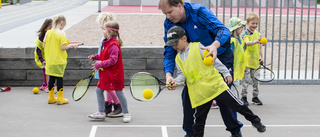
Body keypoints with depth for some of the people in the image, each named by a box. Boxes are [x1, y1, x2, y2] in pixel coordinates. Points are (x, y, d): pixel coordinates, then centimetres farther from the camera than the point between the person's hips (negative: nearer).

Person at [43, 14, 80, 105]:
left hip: (50, 60, 5)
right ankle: (60, 98, 8)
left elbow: (44, 46, 5)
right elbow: (63, 47, -18)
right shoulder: (61, 33, -13)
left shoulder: (48, 33, 3)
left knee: (51, 78, 12)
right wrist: (71, 45, -4)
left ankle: (51, 98, 20)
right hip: (59, 60, -5)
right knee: (59, 78, 2)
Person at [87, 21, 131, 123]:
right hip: (106, 74, 10)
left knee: (119, 92, 0)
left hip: (114, 74, -10)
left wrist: (100, 65, -23)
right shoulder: (107, 43, 9)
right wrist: (96, 57, 9)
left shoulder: (113, 45, -21)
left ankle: (126, 114, 14)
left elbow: (113, 60, -27)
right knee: (99, 90, 10)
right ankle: (101, 113, 18)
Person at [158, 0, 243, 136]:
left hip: (220, 55, -5)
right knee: (187, 94, 0)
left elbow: (223, 30, -36)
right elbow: (169, 51, -12)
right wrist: (168, 74, -29)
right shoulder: (169, 23, -12)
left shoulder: (199, 11, -28)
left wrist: (215, 45, -58)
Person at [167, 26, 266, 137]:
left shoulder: (198, 47, -6)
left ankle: (255, 121, 19)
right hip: (199, 94, 4)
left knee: (237, 104, 1)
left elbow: (214, 60, -6)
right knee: (198, 122, 6)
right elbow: (182, 74, 12)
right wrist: (176, 81, -10)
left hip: (215, 85, -4)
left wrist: (226, 73, -8)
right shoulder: (178, 58, 12)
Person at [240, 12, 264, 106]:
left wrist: (262, 57, 8)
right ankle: (244, 97, 7)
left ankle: (255, 97, 19)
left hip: (256, 61, 5)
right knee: (246, 79, -3)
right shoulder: (245, 33, -7)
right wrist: (256, 41, -42)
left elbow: (260, 47, 15)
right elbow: (247, 43, -25)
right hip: (247, 60, -5)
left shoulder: (258, 34, 11)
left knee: (256, 79, 9)